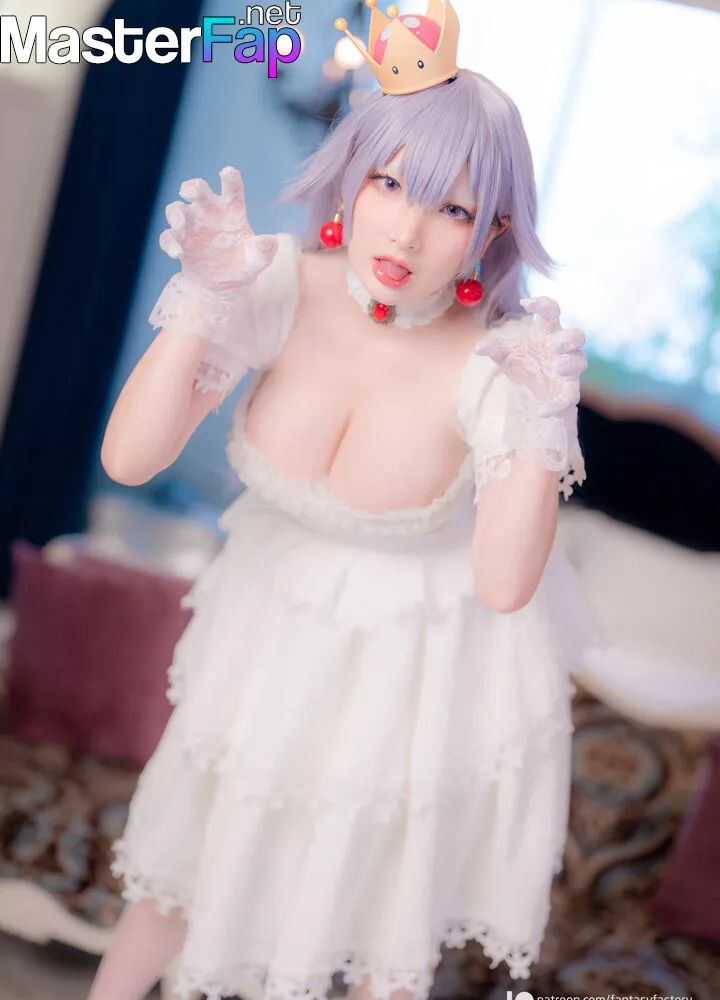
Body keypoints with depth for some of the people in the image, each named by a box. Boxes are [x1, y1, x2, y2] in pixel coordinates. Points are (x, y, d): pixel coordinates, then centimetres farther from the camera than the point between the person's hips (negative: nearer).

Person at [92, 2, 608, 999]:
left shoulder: (496, 359, -25)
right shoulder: (284, 284, -21)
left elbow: (505, 583, -23)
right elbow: (129, 459, -23)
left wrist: (541, 428, -32)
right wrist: (203, 307, -32)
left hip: (430, 654, -2)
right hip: (277, 624, 3)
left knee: (394, 892, 19)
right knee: (194, 845, 24)